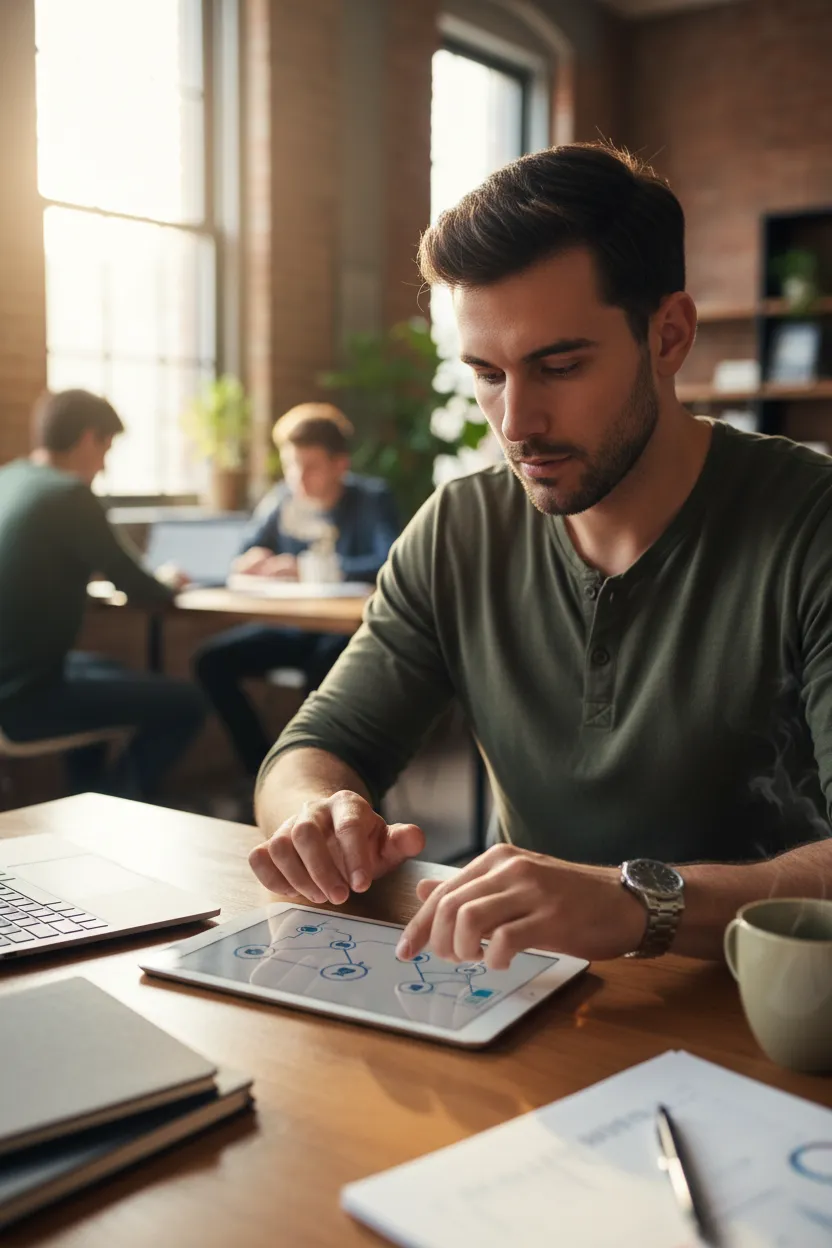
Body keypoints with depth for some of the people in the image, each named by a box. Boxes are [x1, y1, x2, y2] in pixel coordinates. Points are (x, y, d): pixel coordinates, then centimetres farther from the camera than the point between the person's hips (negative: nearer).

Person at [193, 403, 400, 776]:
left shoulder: (372, 499, -8)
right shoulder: (282, 500, 5)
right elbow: (242, 563, 12)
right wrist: (253, 558, -14)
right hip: (293, 627, 6)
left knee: (323, 665, -37)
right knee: (212, 661, -12)